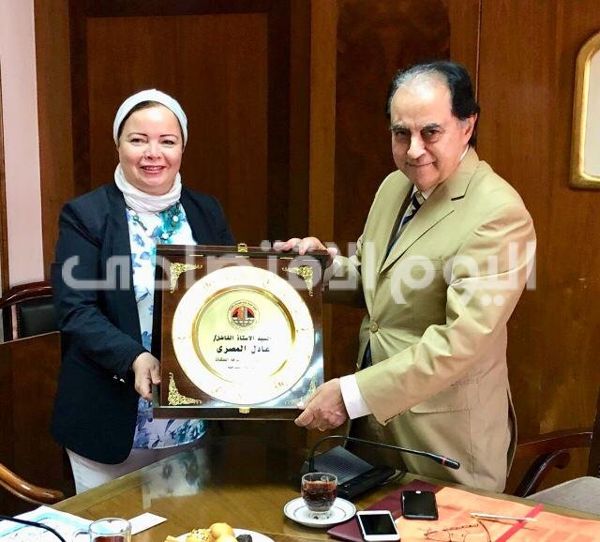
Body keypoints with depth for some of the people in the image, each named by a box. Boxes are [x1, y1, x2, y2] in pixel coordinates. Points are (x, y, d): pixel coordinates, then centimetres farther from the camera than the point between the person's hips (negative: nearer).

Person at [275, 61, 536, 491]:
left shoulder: (499, 214, -21)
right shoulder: (395, 186, 5)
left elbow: (463, 340, -27)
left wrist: (352, 394, -27)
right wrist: (325, 263, -3)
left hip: (447, 436, -7)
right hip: (375, 416, 7)